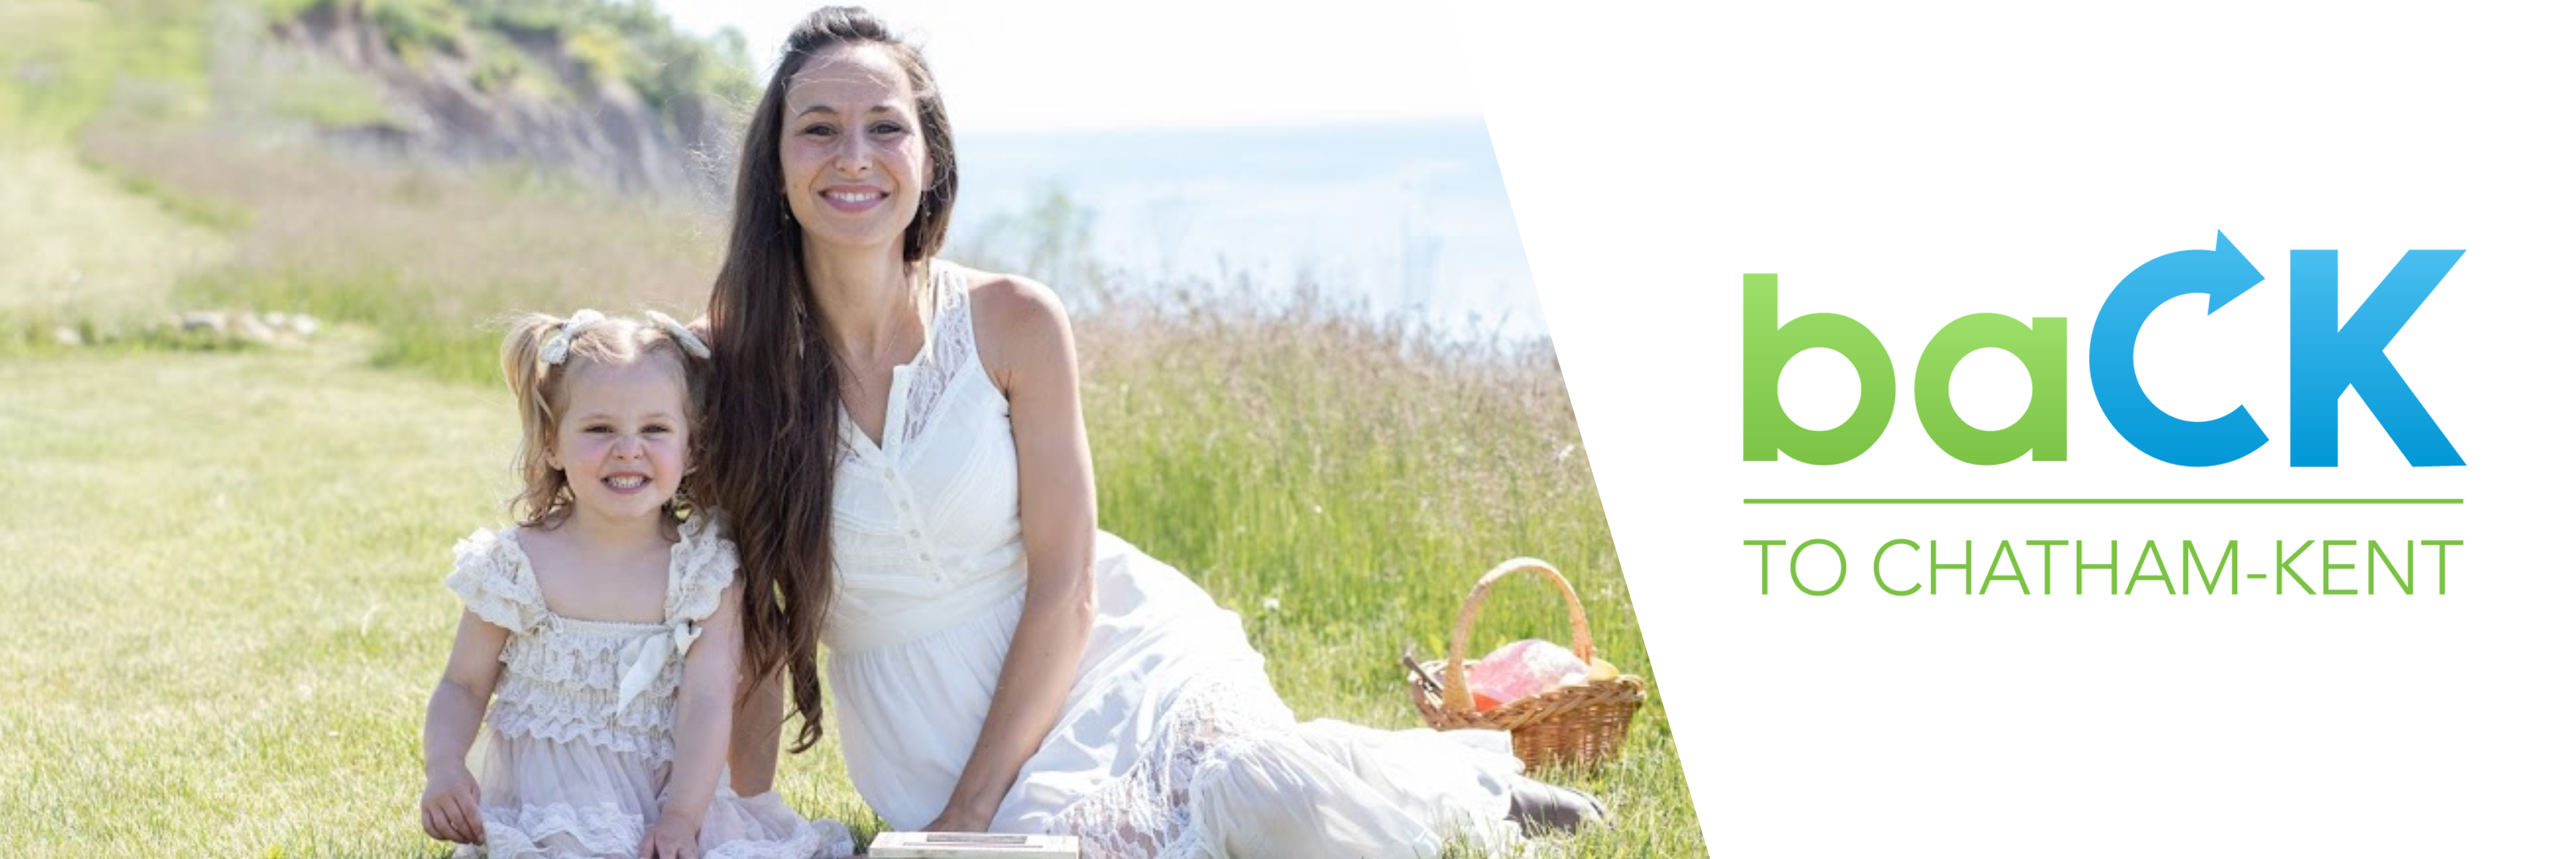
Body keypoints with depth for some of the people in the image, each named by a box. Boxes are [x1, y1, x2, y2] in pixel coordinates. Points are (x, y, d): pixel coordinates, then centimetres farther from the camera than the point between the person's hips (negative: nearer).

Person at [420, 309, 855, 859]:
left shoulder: (706, 569, -1)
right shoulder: (517, 566, -1)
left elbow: (707, 704, -9)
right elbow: (464, 688, 7)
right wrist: (444, 765, -14)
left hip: (665, 792, 1)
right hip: (546, 804, -1)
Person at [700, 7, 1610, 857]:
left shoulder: (1015, 323, -8)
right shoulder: (737, 366, -6)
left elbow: (1063, 587, -7)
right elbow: (751, 625, -1)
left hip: (1093, 659, 0)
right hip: (923, 734, 1)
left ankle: (1468, 783, 7)